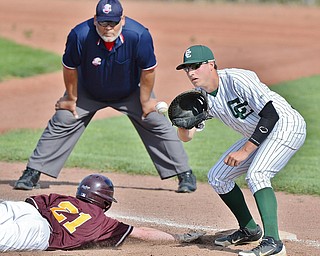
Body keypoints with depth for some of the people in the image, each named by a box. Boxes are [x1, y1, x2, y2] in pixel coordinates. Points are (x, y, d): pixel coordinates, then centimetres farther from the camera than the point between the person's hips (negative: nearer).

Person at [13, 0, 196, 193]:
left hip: (130, 92, 0)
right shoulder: (80, 35, -34)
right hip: (88, 92, 0)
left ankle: (185, 175, 11)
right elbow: (70, 68, -15)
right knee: (62, 124, -6)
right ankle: (32, 173, 3)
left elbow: (149, 70, -19)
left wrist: (145, 102, -10)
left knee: (158, 124, -2)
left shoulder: (139, 35, -35)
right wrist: (71, 99, -5)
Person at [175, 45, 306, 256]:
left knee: (255, 174, -30)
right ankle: (250, 230, 24)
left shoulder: (236, 80, -26)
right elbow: (186, 136, 0)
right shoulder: (200, 96, -1)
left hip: (286, 126, -10)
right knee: (217, 177, 11)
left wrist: (245, 150, -30)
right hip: (257, 135, 10)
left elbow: (271, 114, -29)